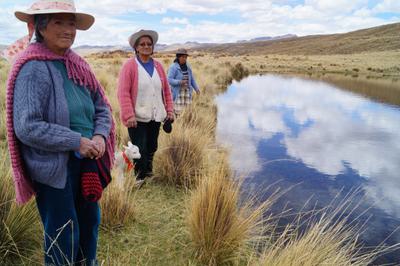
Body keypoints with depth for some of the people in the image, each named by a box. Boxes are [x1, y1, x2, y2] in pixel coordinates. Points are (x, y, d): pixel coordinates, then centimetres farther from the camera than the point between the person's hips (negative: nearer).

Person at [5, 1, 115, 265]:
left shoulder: (78, 65, 5)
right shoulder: (33, 68, -16)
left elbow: (102, 107, 9)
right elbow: (27, 127, -21)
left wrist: (99, 136, -9)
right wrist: (77, 141, -20)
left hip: (86, 163, 7)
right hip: (54, 169, -7)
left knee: (90, 223, 21)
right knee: (63, 235, 8)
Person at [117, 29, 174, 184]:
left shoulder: (158, 66, 9)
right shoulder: (130, 66, -7)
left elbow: (166, 90, 14)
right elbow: (123, 93, -12)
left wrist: (169, 110, 8)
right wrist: (129, 115, -18)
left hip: (156, 117, 5)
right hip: (137, 118, -5)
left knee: (152, 147, 16)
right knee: (140, 150, -3)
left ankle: (148, 172, 37)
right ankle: (139, 178, 16)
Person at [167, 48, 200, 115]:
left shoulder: (187, 66, 11)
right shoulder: (173, 67, -8)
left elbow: (192, 79, 19)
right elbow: (169, 80, -13)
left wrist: (196, 88, 14)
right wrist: (179, 82, -25)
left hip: (187, 91, 6)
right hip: (178, 92, -5)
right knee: (178, 111, -8)